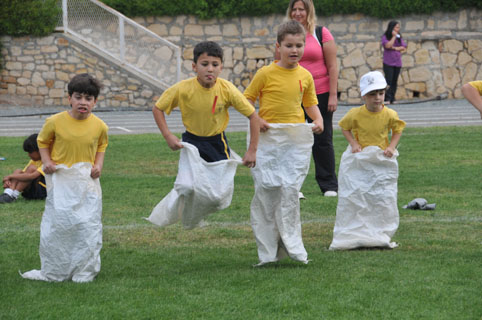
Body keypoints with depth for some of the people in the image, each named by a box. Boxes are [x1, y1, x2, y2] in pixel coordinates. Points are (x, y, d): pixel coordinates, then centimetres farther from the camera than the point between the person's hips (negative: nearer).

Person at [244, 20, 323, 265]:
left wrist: (318, 120, 1)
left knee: (290, 190, -5)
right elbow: (247, 100, 4)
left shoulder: (305, 76, 6)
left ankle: (292, 246, 1)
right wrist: (256, 119, -12)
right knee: (267, 190, -1)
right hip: (268, 138, -2)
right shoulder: (266, 73, -4)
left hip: (296, 140, 2)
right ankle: (269, 251, 6)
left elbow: (311, 103, 19)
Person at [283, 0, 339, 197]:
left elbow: (332, 66, -2)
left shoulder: (321, 33, -1)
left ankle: (328, 186, 11)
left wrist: (333, 95, -8)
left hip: (320, 94, -2)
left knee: (322, 140, 4)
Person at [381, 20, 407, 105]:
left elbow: (404, 47, 4)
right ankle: (387, 98, -12)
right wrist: (394, 36, -11)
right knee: (389, 81, -12)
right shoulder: (385, 37, 0)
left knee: (394, 81, 4)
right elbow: (388, 45, -18)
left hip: (397, 63, 5)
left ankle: (392, 98, 8)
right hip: (388, 63, -5)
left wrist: (395, 48, -10)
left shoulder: (399, 37, 13)